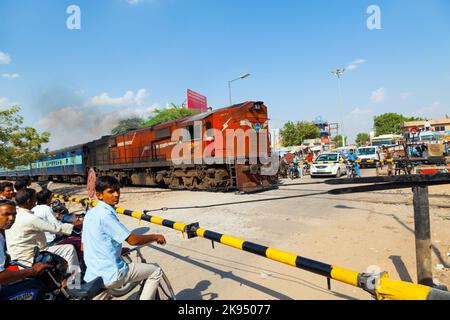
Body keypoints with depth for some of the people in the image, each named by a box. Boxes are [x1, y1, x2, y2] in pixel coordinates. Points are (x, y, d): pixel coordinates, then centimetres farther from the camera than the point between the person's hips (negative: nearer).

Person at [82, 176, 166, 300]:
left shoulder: (90, 213, 9)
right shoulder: (106, 214, -20)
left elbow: (83, 246, 17)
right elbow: (132, 240, -20)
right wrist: (155, 237, -4)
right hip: (112, 274, -9)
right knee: (156, 271, 5)